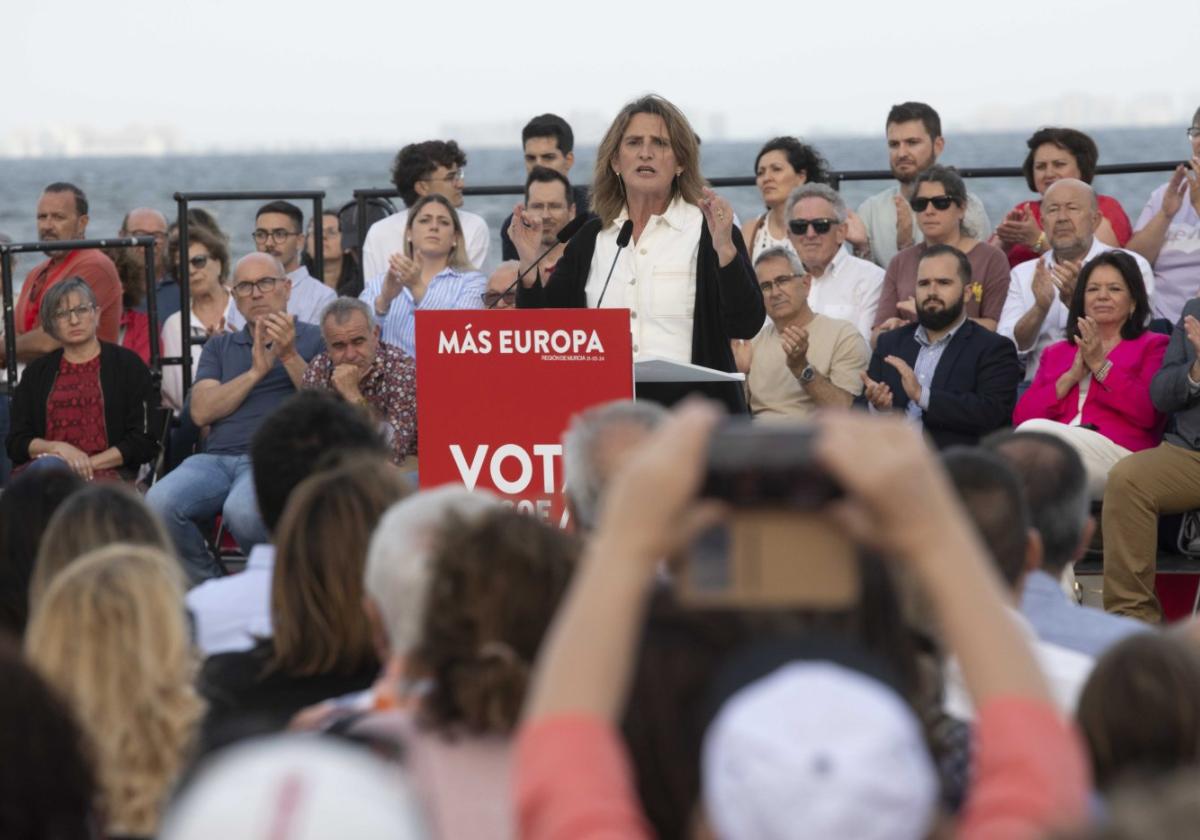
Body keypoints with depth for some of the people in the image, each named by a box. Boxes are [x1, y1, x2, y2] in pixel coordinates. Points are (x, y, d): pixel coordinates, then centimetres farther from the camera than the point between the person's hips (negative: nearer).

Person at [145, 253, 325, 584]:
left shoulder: (313, 339, 16)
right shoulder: (220, 346, 26)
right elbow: (201, 411, 9)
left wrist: (290, 357, -10)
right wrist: (255, 372, -1)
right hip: (216, 457, 4)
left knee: (242, 511, -39)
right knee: (159, 504, -28)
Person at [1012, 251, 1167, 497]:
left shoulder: (1153, 346, 18)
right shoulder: (1056, 353, 31)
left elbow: (1149, 413, -2)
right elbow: (1021, 417, 14)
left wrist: (1100, 366, -1)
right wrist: (1072, 376, 4)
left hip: (1117, 452, -4)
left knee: (1033, 431, -32)